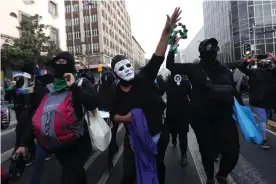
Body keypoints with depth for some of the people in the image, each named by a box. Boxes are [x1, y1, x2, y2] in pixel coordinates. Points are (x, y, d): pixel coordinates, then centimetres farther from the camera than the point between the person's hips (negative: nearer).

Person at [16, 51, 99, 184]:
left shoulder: (81, 83, -8)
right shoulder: (49, 88, 4)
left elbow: (93, 103, -28)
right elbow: (36, 117, 4)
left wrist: (74, 86, -26)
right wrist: (23, 143, 2)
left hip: (78, 141, -5)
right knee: (75, 173, 23)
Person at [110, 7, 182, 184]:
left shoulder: (144, 78, -12)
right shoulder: (117, 94, -6)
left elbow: (158, 57, -20)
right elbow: (113, 115, 5)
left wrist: (167, 31, -28)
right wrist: (125, 118, -17)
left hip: (158, 134, 0)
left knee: (158, 166, 22)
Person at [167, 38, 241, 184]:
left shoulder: (225, 70, 7)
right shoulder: (195, 68, -2)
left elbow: (234, 91, 14)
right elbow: (170, 65, -1)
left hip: (224, 116, 3)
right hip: (202, 119, -2)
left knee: (232, 152, -1)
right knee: (207, 151, 10)